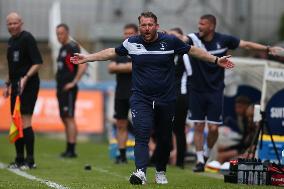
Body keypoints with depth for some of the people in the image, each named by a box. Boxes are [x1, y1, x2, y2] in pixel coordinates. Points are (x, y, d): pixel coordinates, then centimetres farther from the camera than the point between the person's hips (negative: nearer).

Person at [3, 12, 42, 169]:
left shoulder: (27, 38, -10)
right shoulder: (11, 41, 16)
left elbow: (38, 63, -15)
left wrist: (25, 78, -25)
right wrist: (8, 84, 23)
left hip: (28, 86, -9)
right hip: (16, 86, 9)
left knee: (25, 122, -12)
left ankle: (30, 160, -9)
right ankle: (19, 159, 17)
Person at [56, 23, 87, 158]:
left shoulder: (73, 47, -11)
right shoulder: (62, 49, 17)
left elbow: (82, 66, -20)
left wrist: (73, 82, -18)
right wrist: (59, 86, 18)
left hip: (69, 89, -10)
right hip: (61, 89, 10)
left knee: (69, 118, -10)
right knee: (64, 118, 11)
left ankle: (71, 150, -10)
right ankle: (68, 150, 15)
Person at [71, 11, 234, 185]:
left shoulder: (170, 41, -3)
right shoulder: (132, 43, 0)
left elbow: (193, 51, 9)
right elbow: (112, 52, 16)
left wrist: (216, 60, 6)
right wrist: (87, 58, 17)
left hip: (166, 100, 1)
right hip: (141, 99, -1)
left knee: (164, 138, 10)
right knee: (142, 135, -18)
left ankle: (161, 172, 29)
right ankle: (141, 172, -30)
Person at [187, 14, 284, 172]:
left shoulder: (223, 40, -5)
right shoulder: (193, 39, -8)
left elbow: (246, 45, 2)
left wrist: (268, 49, -3)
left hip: (215, 91, 0)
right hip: (197, 91, 0)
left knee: (213, 128, -3)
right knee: (198, 126, 0)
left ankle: (207, 155, 23)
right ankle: (200, 160, 11)